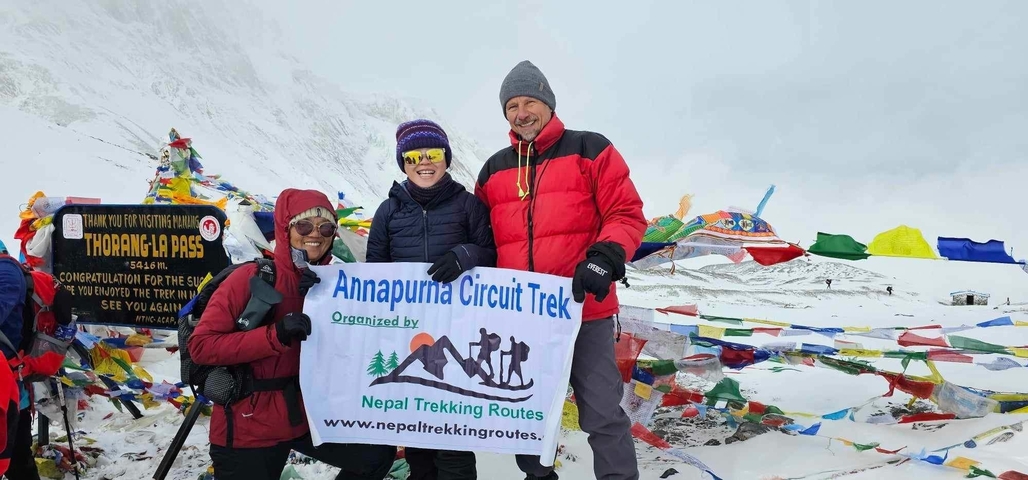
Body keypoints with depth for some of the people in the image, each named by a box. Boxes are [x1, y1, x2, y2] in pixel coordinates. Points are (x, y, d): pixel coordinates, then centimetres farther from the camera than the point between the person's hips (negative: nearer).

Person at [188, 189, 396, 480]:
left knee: (378, 455, 5)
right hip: (248, 427, -5)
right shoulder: (252, 277, -16)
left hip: (307, 416, 5)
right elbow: (201, 345, -21)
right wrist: (276, 335, -31)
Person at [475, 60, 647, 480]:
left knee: (602, 414, -2)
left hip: (583, 308, -4)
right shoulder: (493, 170, 15)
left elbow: (627, 214, -3)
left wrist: (605, 259, -19)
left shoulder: (589, 150, 1)